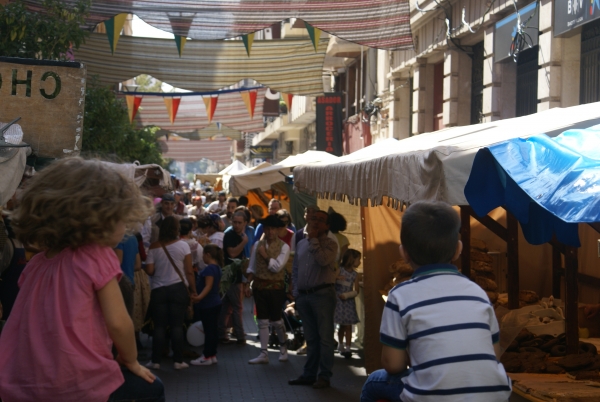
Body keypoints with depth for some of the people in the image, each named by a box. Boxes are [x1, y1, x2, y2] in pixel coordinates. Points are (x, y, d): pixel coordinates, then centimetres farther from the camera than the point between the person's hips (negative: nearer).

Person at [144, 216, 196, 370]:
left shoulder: (154, 247, -3)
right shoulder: (182, 245, -5)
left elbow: (149, 270, -7)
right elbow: (189, 271, -5)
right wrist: (193, 290, 4)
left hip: (158, 290, 1)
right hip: (178, 288, 0)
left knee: (159, 326, 6)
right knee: (177, 325, 4)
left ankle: (155, 361, 9)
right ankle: (178, 361, 6)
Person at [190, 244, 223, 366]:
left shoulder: (209, 268, -18)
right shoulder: (217, 268, 13)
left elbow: (208, 286, -26)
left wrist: (199, 297, -40)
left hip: (208, 305, -10)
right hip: (215, 303, 10)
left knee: (208, 330, -5)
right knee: (213, 330, 12)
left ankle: (207, 357, -1)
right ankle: (212, 354, 18)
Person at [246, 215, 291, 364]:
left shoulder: (283, 247, -5)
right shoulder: (257, 245, 6)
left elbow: (277, 267, -15)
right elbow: (251, 267, 8)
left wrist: (266, 256, -10)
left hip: (276, 287, -3)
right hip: (259, 286, 3)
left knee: (275, 320, 4)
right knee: (262, 321, 6)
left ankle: (283, 347, 30)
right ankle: (264, 354, 9)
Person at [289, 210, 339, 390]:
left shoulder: (330, 244, -2)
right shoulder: (301, 244, 15)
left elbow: (323, 260, -22)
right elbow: (295, 270, 19)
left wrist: (313, 239, -13)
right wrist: (296, 293, 10)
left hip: (322, 294, -6)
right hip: (304, 295, 6)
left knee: (325, 337, -4)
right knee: (311, 338, 13)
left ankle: (324, 376, -1)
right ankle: (309, 374, 18)